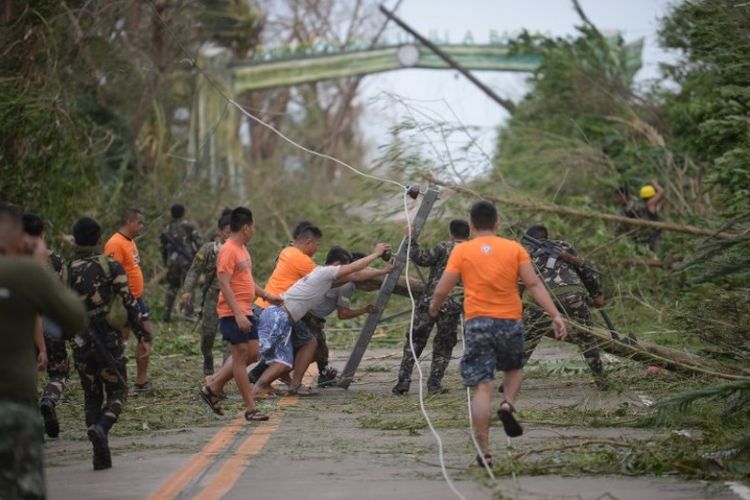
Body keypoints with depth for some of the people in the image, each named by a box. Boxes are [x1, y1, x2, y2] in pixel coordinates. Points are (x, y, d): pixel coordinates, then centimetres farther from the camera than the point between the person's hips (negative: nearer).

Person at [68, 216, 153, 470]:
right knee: (117, 392, 10)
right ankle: (101, 427, -20)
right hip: (110, 340, -2)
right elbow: (129, 303, -6)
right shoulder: (111, 266, -5)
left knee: (91, 396, 13)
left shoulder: (66, 269, 2)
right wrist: (143, 335, 1)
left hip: (81, 342, 2)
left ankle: (101, 456, 5)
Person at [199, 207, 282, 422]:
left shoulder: (242, 249, 15)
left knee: (251, 354, 11)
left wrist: (267, 296, 24)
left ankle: (213, 386, 19)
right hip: (233, 313, -10)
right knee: (241, 355, -4)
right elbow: (224, 285, -22)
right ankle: (251, 409, 0)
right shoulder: (228, 251, -16)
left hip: (245, 312, 10)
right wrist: (238, 314, -27)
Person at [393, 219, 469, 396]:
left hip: (429, 303, -2)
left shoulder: (443, 248, -2)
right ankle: (434, 384, 4)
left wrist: (411, 241, -6)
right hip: (452, 307, 2)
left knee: (414, 342, 7)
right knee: (443, 347, 13)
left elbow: (423, 259, -13)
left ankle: (403, 381, 1)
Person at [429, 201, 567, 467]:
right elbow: (534, 285, -3)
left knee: (482, 387, -2)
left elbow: (442, 289, 0)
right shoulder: (514, 248, 5)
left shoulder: (461, 250, 2)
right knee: (514, 368, 28)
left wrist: (434, 308, 21)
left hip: (477, 323, -1)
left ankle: (484, 452, -7)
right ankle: (508, 404, -1)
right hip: (510, 322, 1)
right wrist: (555, 315, -4)